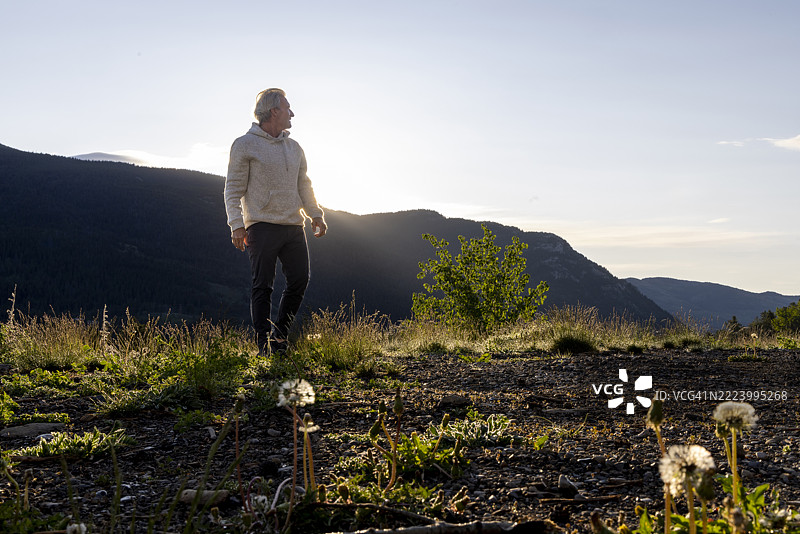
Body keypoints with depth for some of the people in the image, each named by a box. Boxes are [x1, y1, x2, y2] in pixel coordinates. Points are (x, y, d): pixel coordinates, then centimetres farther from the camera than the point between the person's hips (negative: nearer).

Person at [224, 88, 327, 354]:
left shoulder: (294, 147, 19)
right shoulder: (245, 145, 0)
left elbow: (304, 185, 24)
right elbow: (233, 189, -2)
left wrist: (315, 214, 11)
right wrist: (237, 225, -12)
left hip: (294, 225, 6)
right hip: (262, 225, -6)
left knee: (299, 281, 2)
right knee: (263, 286, -5)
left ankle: (279, 338, 17)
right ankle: (264, 345, -1)